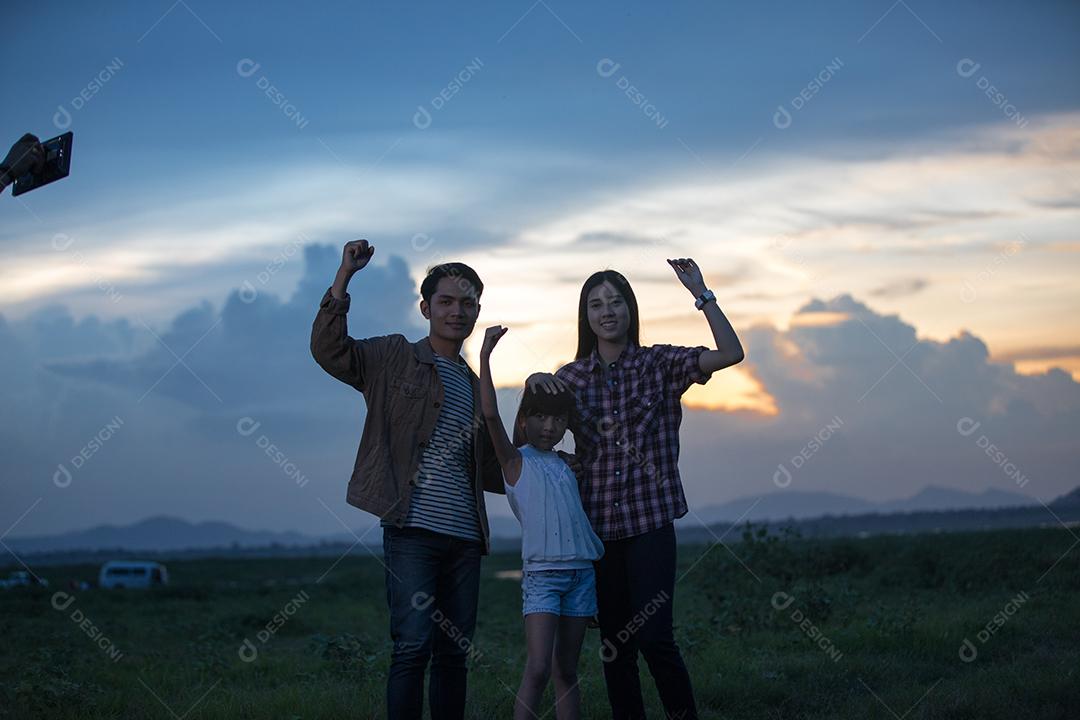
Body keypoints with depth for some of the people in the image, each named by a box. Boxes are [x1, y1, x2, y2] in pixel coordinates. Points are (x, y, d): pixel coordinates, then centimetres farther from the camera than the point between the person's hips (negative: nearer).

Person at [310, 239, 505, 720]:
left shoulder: (475, 386, 22)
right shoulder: (394, 359, 5)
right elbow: (329, 350, -12)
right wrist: (344, 275, -17)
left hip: (464, 535, 6)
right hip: (412, 529, -6)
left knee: (454, 652, 8)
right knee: (413, 646, -12)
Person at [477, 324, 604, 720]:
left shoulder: (566, 465, 17)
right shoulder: (516, 460, 2)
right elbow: (490, 415, -13)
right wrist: (485, 357, -16)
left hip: (580, 571, 6)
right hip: (541, 572, -5)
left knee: (566, 671, 8)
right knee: (537, 669, -14)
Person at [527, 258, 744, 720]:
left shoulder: (659, 364, 1)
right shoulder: (572, 377, 7)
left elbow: (731, 353, -11)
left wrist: (701, 294, -16)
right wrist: (535, 383, -3)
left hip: (651, 521, -3)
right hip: (596, 524, 3)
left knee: (654, 636, -11)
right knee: (614, 642, 7)